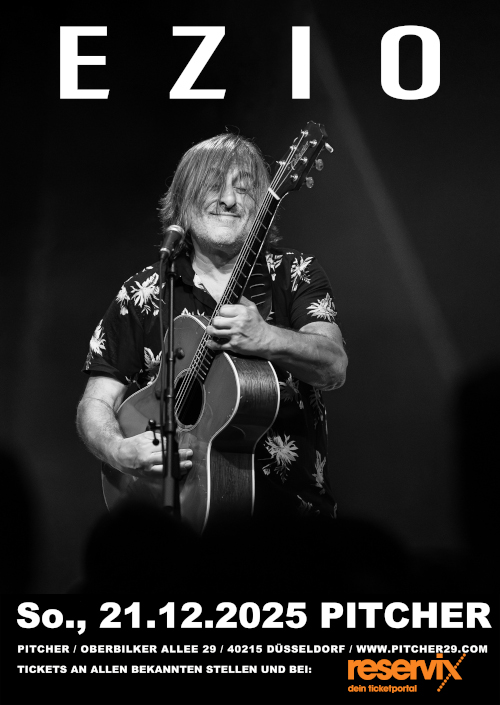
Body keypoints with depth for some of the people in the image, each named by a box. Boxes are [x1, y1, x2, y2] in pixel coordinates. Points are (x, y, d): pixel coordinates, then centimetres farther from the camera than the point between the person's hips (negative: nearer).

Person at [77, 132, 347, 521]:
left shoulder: (294, 274, 5)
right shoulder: (143, 293, 6)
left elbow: (334, 368, -11)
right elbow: (96, 403, 5)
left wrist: (266, 338, -30)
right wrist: (121, 452, -17)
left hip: (292, 504, -1)